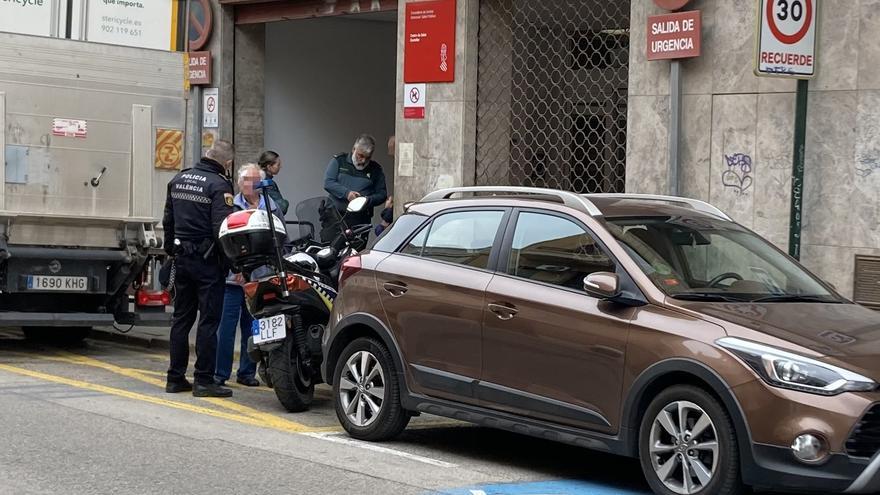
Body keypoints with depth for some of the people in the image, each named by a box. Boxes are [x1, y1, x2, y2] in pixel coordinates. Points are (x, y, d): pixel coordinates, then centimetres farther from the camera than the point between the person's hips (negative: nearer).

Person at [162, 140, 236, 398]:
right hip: (207, 260, -7)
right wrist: (232, 261, -12)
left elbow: (168, 220, 16)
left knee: (181, 318, 13)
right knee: (209, 320, -2)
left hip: (182, 257, 7)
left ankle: (175, 378, 16)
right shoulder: (219, 185, -14)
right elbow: (221, 228, -20)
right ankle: (204, 380, -2)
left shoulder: (179, 179, 9)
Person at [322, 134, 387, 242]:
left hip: (360, 220, 1)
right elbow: (328, 182, -1)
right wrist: (346, 193, -16)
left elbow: (382, 194, 10)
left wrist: (368, 200, -12)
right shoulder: (339, 161, 8)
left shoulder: (376, 170, 11)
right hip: (335, 216, -1)